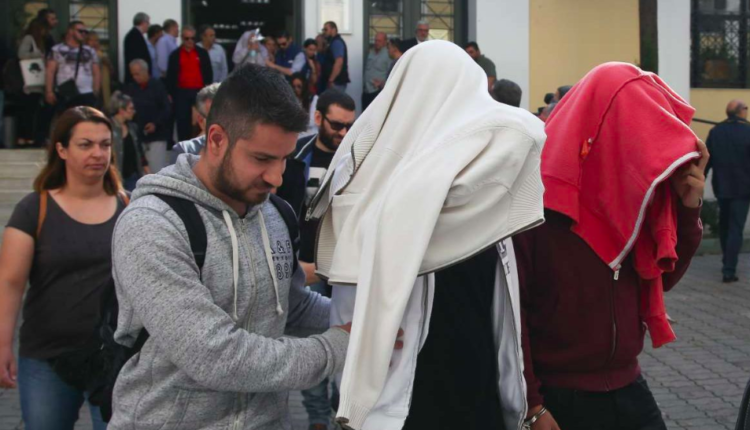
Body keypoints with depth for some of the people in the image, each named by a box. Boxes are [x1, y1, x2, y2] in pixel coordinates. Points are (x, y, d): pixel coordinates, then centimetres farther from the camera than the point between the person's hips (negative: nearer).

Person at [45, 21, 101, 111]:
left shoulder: (90, 52, 15)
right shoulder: (57, 50, 5)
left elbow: (97, 73, 15)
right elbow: (50, 72, 0)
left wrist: (95, 93, 3)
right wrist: (49, 92, -9)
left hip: (86, 95, 3)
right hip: (64, 96, -3)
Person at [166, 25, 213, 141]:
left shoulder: (202, 53, 8)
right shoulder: (175, 55, 7)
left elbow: (208, 72, 9)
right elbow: (171, 76, 8)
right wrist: (171, 93, 3)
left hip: (199, 92, 0)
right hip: (181, 93, 0)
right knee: (182, 122, 1)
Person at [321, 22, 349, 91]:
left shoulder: (337, 42, -12)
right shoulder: (333, 42, 20)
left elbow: (339, 62, -23)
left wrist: (331, 80, -24)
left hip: (337, 82, -10)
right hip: (336, 81, 10)